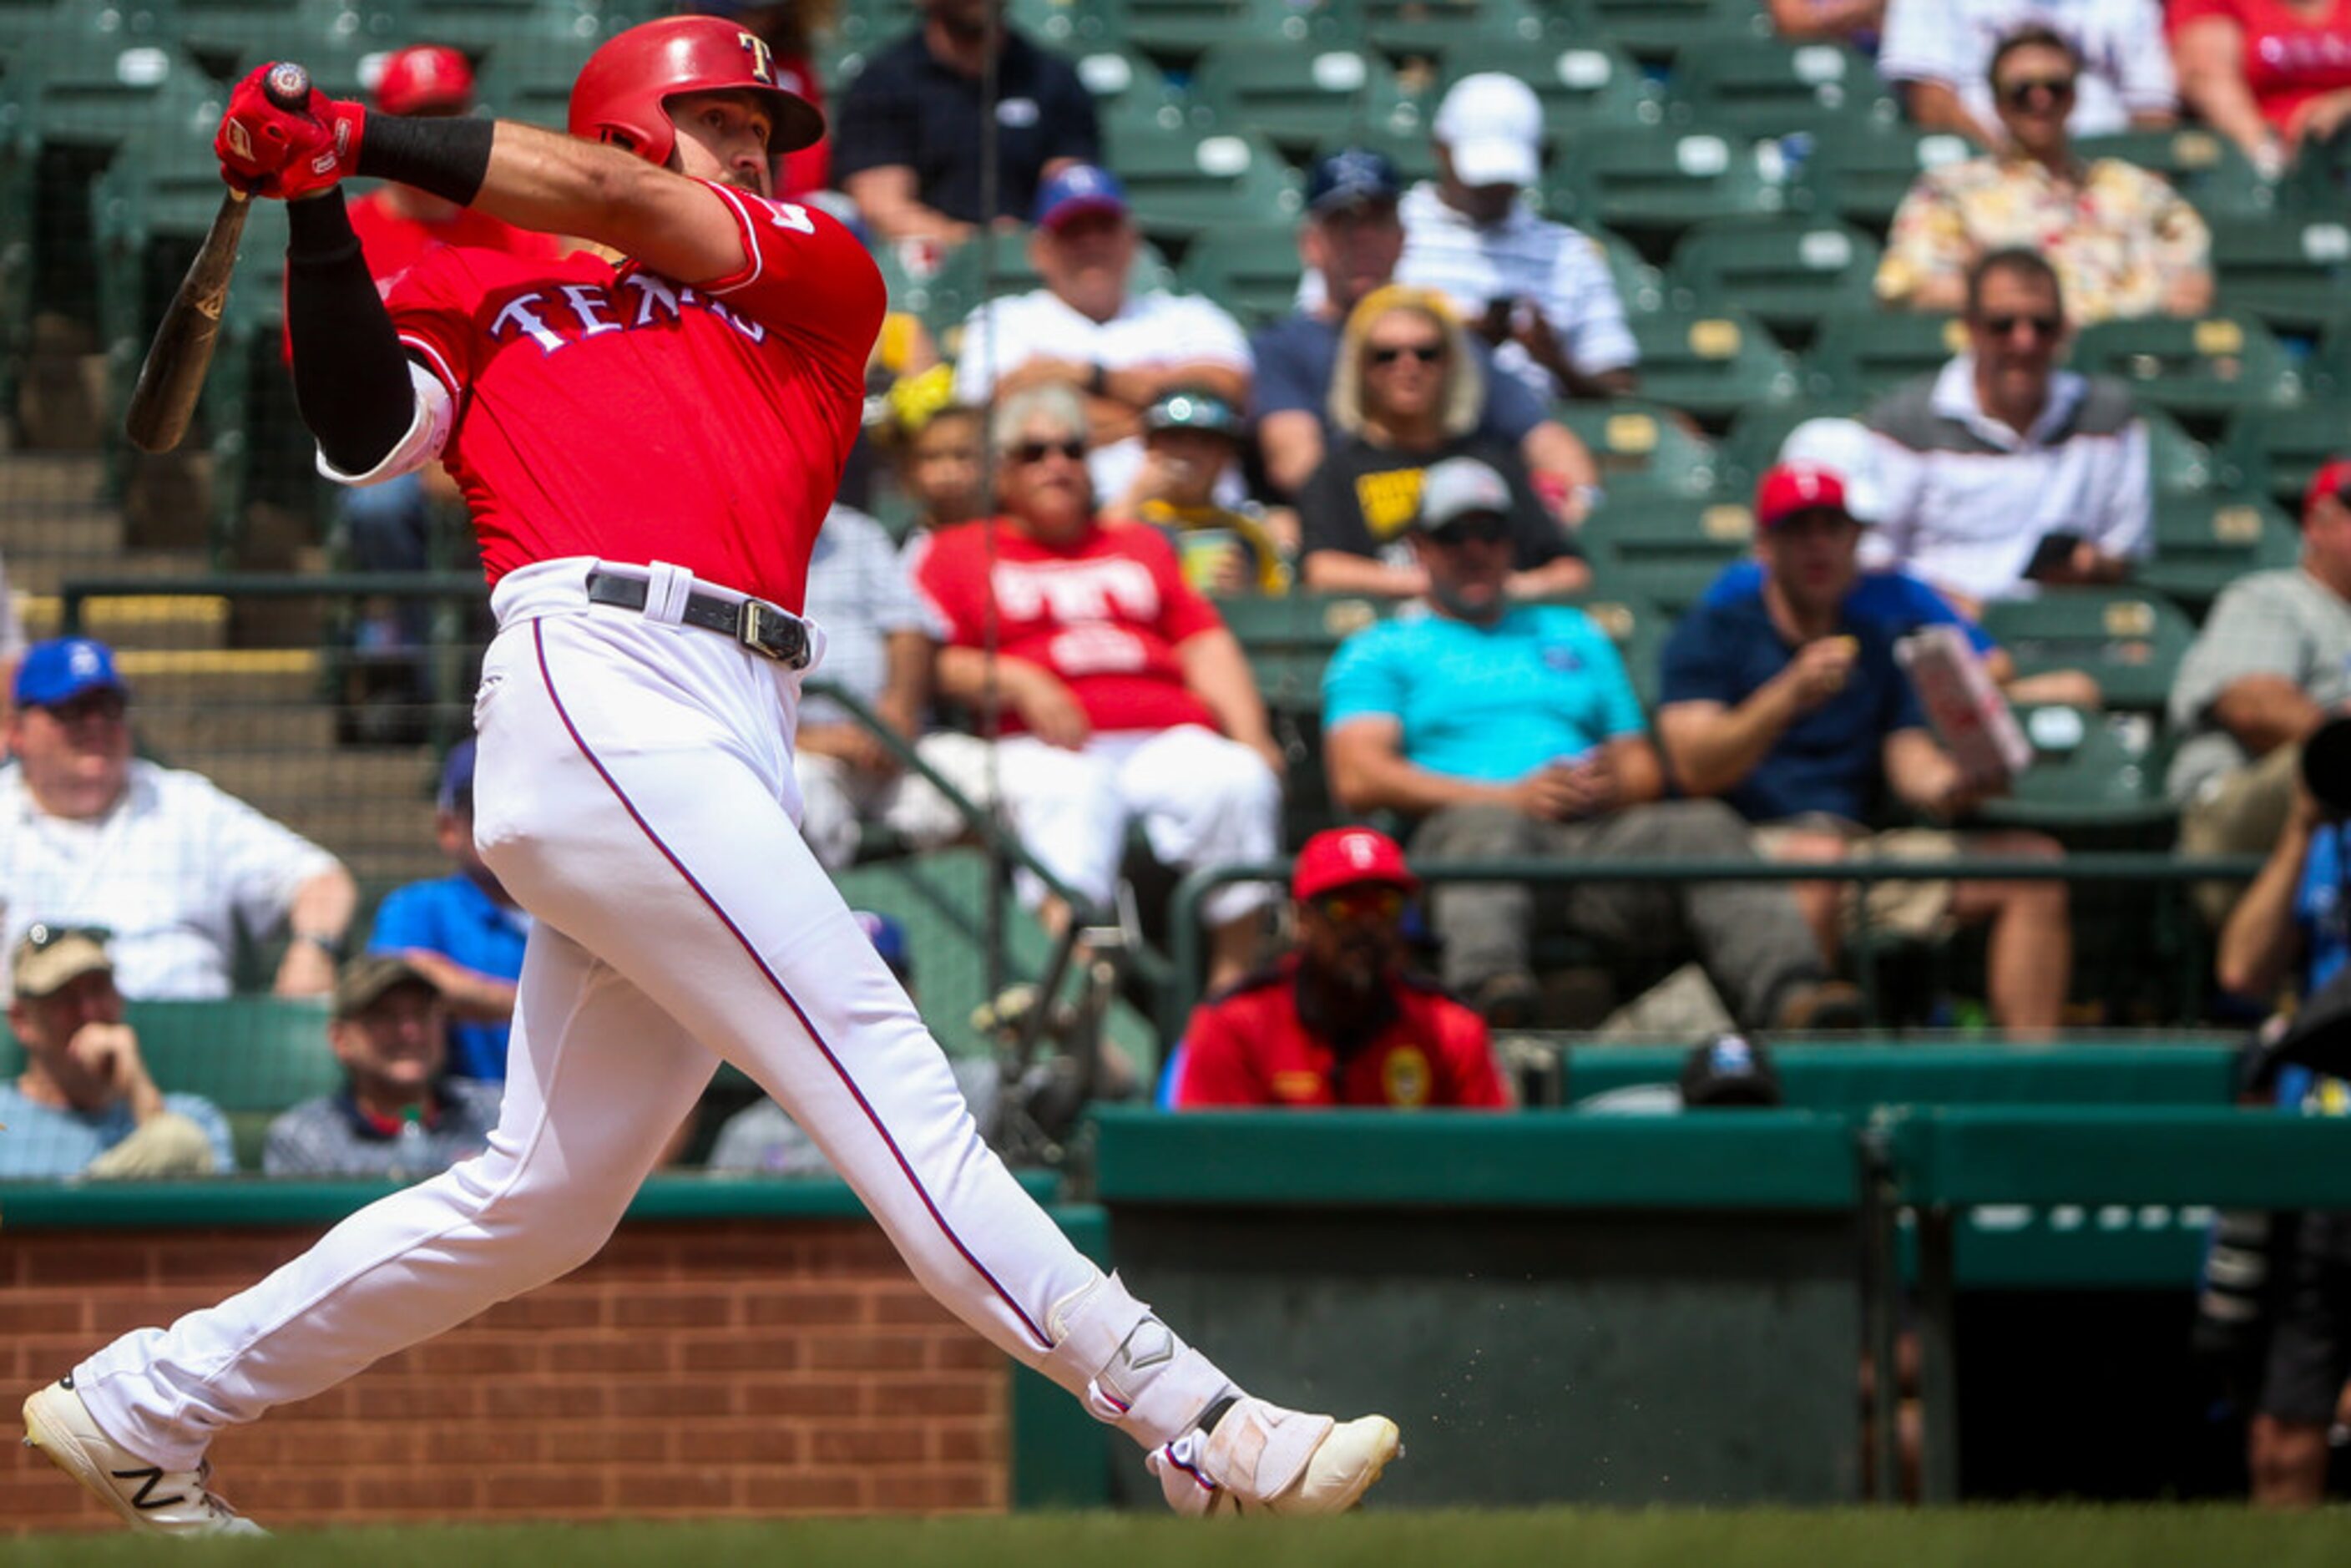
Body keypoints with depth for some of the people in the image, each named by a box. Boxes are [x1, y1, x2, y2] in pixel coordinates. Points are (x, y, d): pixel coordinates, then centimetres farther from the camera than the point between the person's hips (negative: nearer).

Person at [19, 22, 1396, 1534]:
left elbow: (628, 208, 10)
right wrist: (319, 210, -9)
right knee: (880, 1062, -14)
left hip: (740, 742, 6)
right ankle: (1192, 1425, -21)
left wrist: (366, 139, 9)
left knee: (544, 1199, 8)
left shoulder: (818, 277, 25)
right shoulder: (484, 295, 17)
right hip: (597, 686, -6)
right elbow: (365, 427, 0)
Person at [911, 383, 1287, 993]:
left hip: (1170, 736, 3)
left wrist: (1250, 736, 5)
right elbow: (934, 665, 8)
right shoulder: (955, 553, 23)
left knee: (1238, 781, -31)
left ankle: (1234, 985, -33)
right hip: (1045, 745, -3)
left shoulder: (1143, 546, 34)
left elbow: (1206, 646, 22)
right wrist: (1015, 682, -11)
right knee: (1064, 801, -40)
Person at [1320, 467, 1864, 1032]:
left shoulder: (1573, 635, 36)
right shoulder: (1380, 651, 22)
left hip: (1596, 833, 4)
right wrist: (1514, 796, -7)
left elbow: (1646, 768, 29)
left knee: (1705, 827, -28)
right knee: (1486, 827, -41)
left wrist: (1611, 786, 1)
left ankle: (1790, 992, -55)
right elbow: (1358, 779, 4)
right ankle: (1491, 991, -71)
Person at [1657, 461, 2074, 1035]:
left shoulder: (1879, 643, 23)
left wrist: (1958, 785, -13)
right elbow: (1695, 766, -7)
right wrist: (1789, 695, -22)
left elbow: (1912, 763, 12)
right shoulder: (1713, 633, 8)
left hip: (1864, 849, 5)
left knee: (2034, 861, -11)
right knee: (1820, 855, -39)